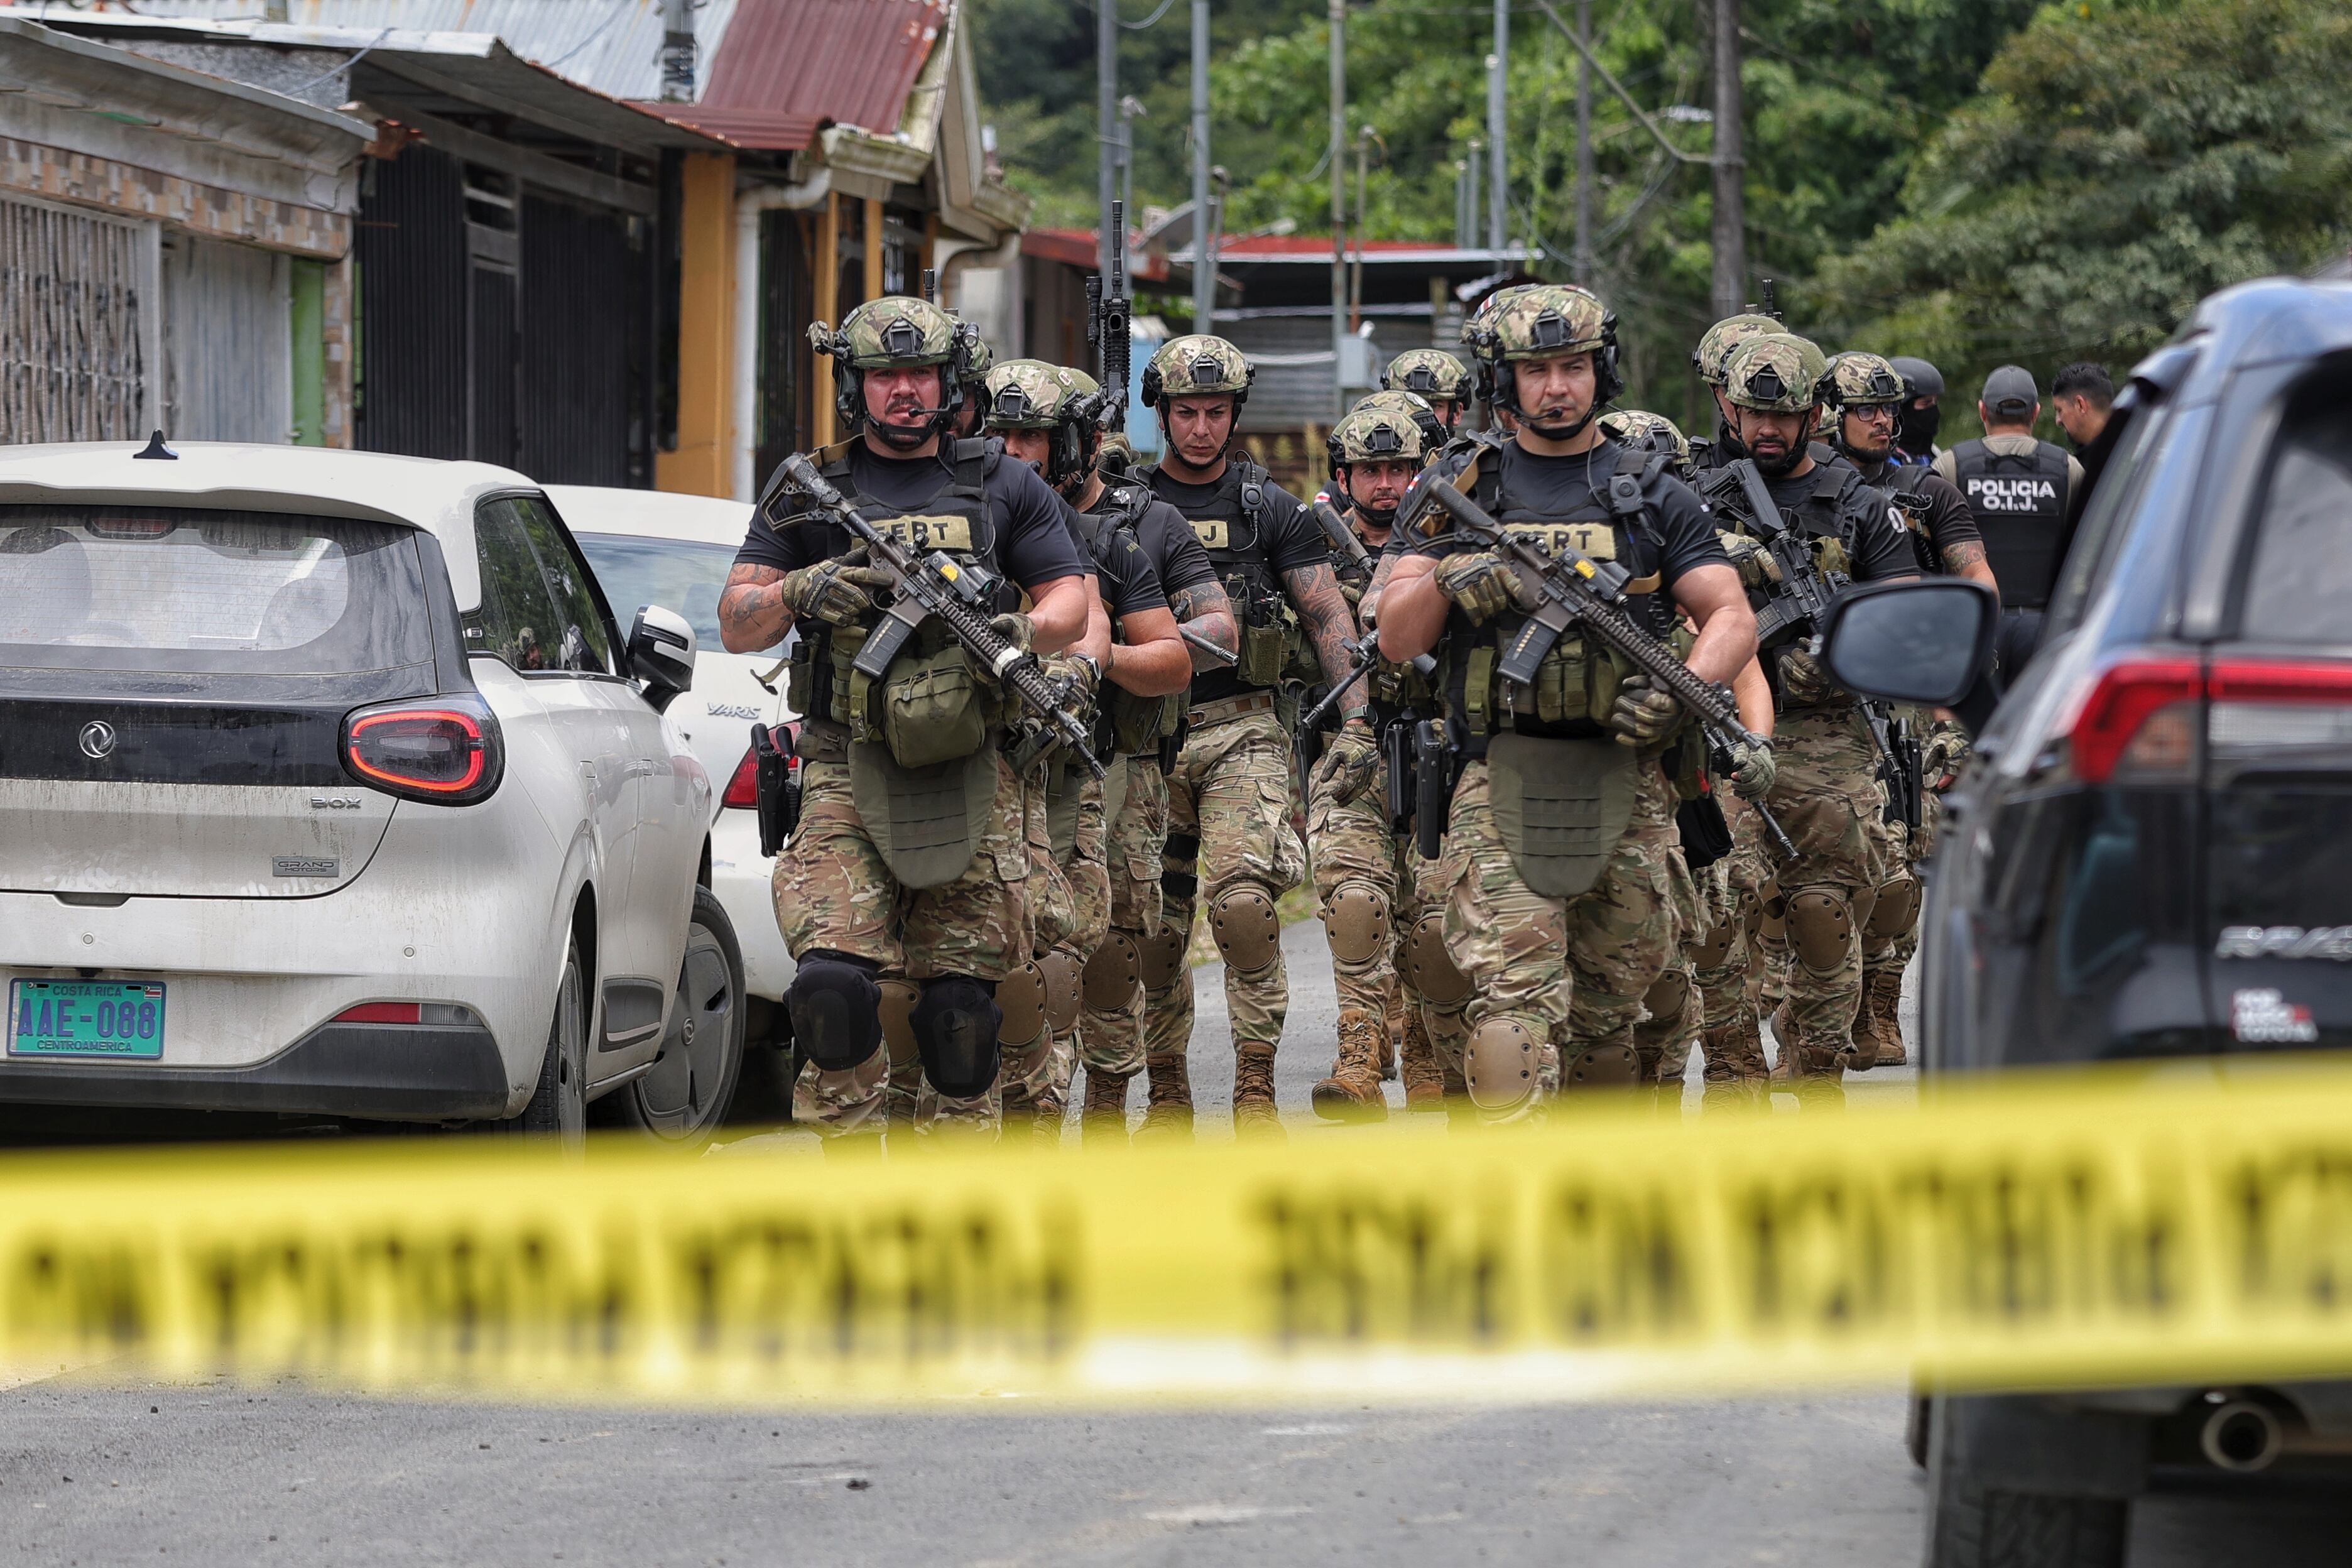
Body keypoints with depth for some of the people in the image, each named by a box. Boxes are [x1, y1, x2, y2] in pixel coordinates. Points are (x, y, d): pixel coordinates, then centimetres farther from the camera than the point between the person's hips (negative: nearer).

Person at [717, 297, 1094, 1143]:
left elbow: (1073, 602, 12)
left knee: (960, 1007, 0)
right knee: (834, 984, -17)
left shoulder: (1005, 486, 13)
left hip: (972, 778, 1)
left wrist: (1020, 631, -10)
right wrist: (799, 592, -11)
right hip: (847, 777, -1)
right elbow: (735, 626, 10)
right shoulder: (808, 492, 11)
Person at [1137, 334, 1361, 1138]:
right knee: (1154, 924, 3)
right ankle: (1168, 1092, 15)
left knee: (1244, 902, -19)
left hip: (1243, 730, -2)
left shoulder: (1271, 509, 6)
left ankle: (1255, 1086, -13)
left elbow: (1329, 618, 4)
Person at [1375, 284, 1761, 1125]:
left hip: (1626, 783, 2)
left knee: (1608, 1006, 8)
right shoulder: (1461, 489, 9)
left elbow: (1731, 617, 5)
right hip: (1500, 778, -2)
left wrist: (1683, 692, -14)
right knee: (1512, 993, -16)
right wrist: (1448, 579, -16)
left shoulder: (1652, 496, 11)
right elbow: (1396, 637, 5)